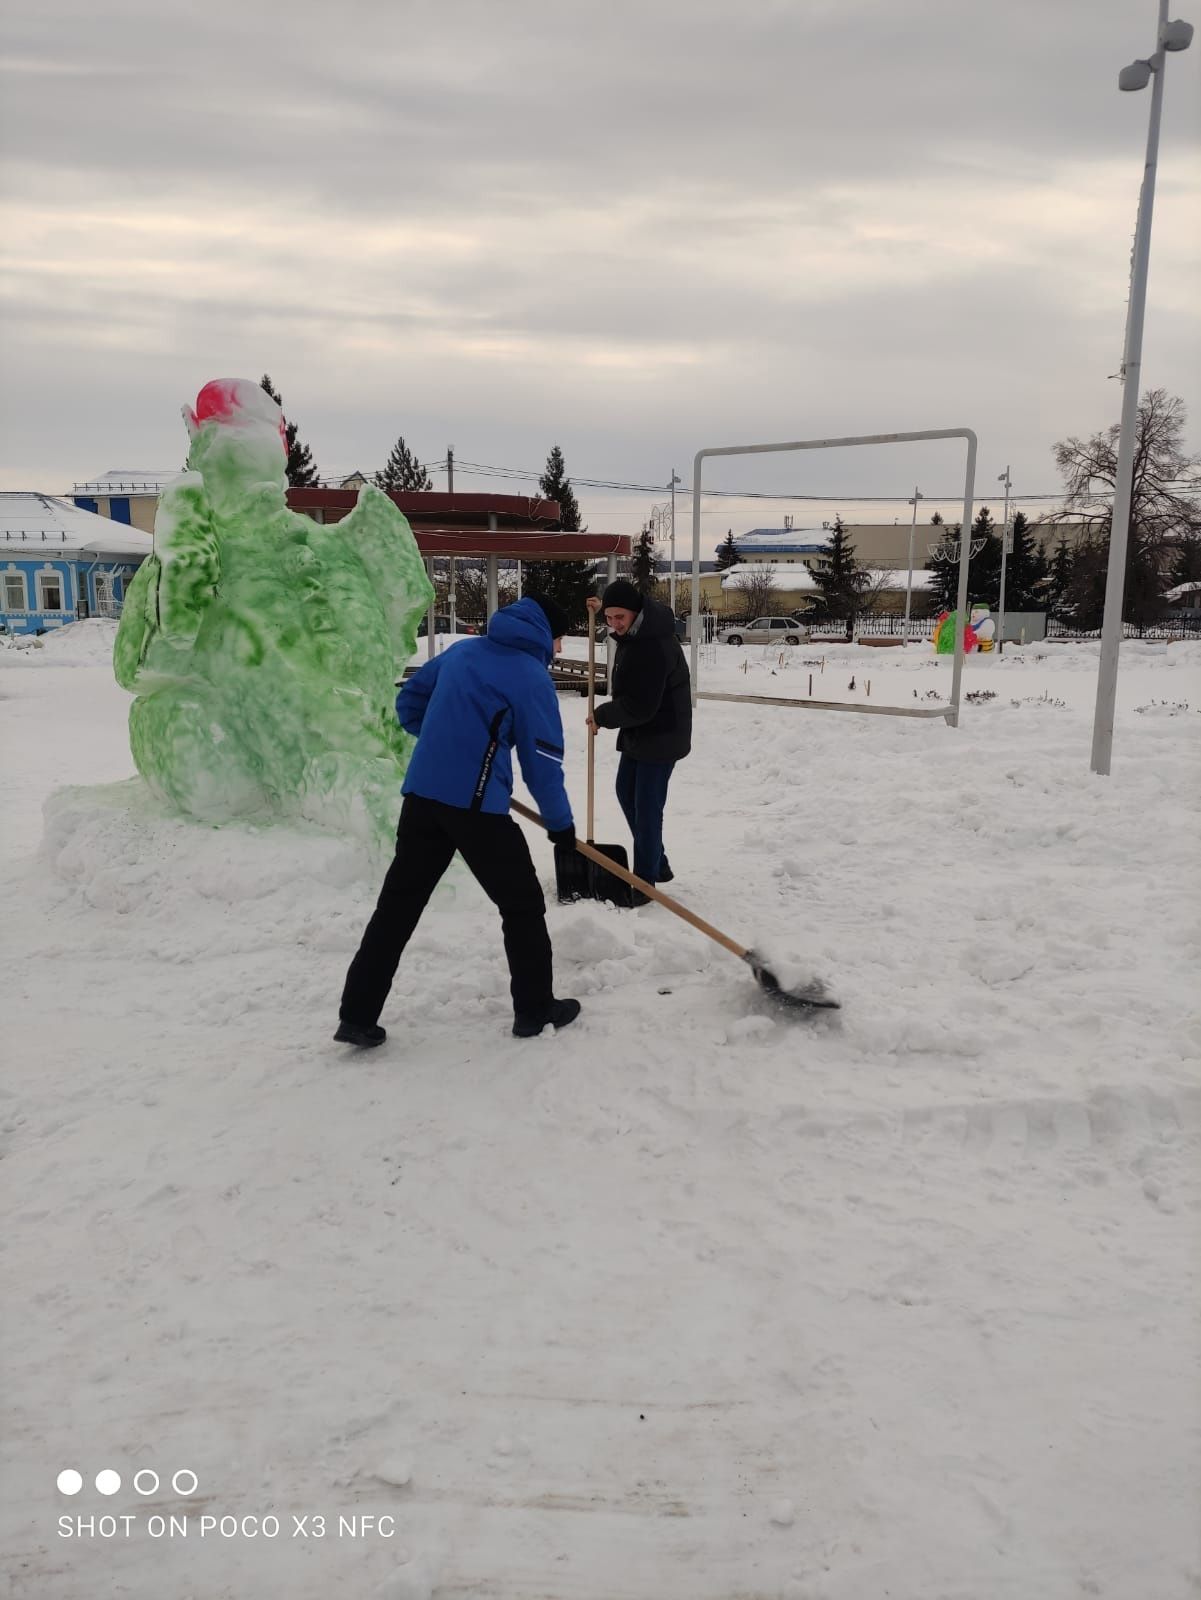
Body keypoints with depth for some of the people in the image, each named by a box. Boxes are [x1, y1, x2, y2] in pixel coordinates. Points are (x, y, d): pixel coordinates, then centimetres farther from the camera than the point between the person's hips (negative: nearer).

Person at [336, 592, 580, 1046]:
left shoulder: (462, 651, 14)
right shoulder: (532, 676, -5)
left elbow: (408, 703, 21)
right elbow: (543, 762, -6)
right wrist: (561, 823, 5)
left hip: (422, 795, 6)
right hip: (476, 806, -6)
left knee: (398, 903, 11)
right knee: (523, 905, 11)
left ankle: (357, 1016, 13)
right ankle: (535, 1009, 19)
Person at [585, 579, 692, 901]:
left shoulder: (654, 647, -29)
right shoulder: (636, 629, 2)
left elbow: (639, 705, -30)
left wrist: (602, 716, -14)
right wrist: (602, 609, 13)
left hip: (660, 736, -11)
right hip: (639, 731, 11)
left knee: (646, 807, -7)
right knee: (626, 793, 19)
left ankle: (645, 883, 3)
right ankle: (658, 865, 31)